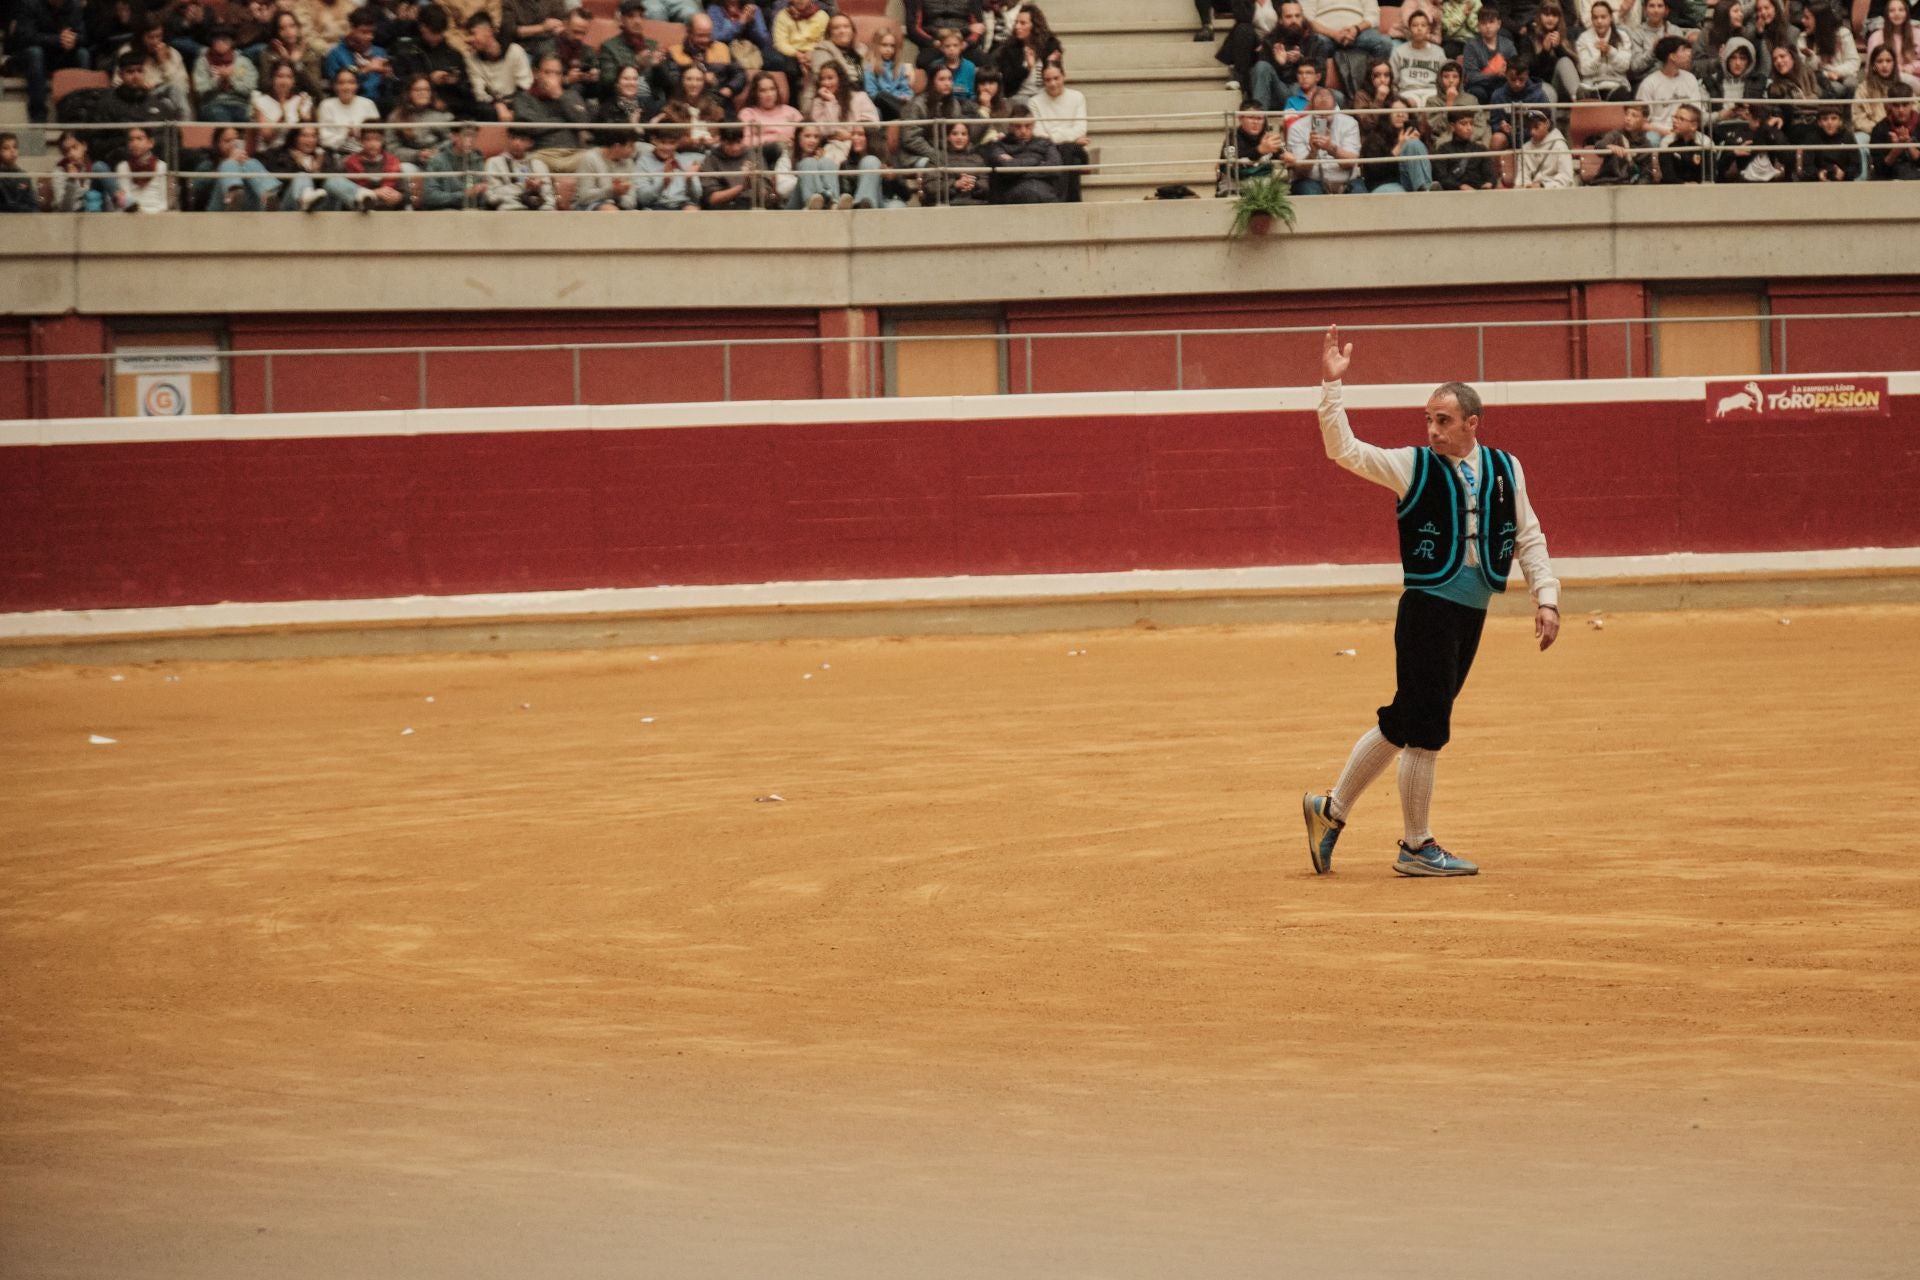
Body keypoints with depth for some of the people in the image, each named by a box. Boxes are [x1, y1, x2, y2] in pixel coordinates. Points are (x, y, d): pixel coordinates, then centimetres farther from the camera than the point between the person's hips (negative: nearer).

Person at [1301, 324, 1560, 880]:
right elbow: (1345, 451, -8)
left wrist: (1546, 597, 2)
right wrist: (1331, 386, -15)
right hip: (1428, 607, -4)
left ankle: (1331, 810, 24)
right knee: (1426, 729, -5)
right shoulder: (1414, 466, -1)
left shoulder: (1506, 470, 8)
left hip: (1472, 614, 4)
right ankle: (1416, 847, 7)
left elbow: (1529, 538, 12)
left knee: (1405, 723, 10)